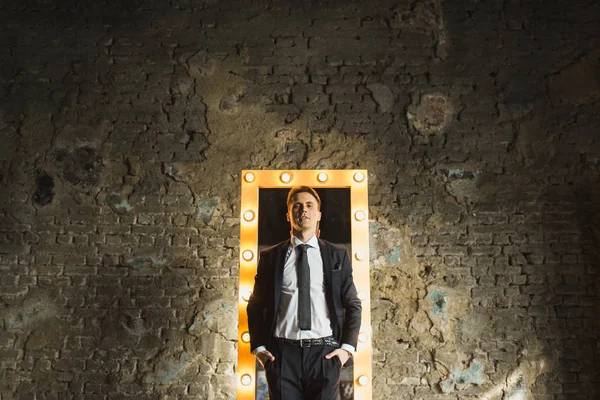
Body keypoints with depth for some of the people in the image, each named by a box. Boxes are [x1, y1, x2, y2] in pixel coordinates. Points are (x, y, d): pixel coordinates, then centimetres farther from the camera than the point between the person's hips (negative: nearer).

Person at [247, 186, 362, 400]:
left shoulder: (337, 255, 6)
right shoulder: (270, 256, 5)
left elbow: (353, 305, 7)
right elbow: (256, 306, 9)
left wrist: (347, 348, -2)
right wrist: (258, 347, 0)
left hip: (325, 353, 0)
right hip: (283, 353, 0)